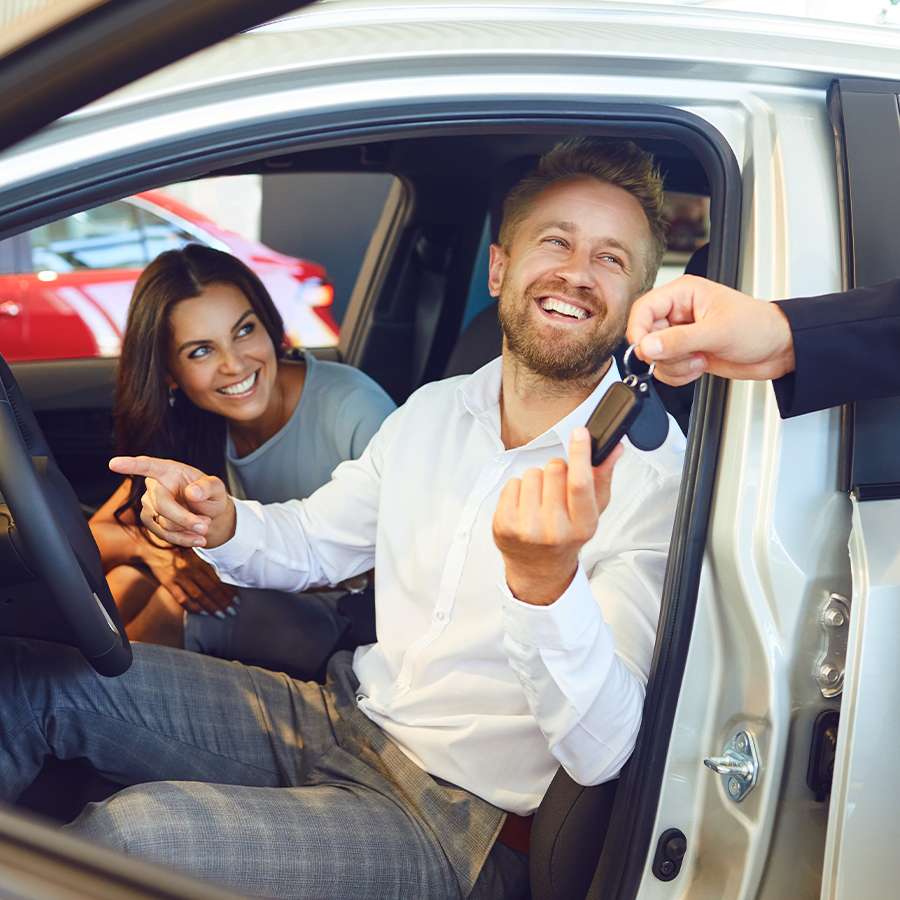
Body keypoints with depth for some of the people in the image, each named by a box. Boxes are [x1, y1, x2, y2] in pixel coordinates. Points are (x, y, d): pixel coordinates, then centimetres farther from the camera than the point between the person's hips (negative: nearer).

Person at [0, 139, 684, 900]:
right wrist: (224, 525, -5)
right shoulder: (432, 411, 6)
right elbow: (314, 541, 19)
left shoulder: (654, 471, -16)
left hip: (454, 826, -6)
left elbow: (601, 753, -24)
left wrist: (547, 582, -44)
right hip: (340, 714, 7)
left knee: (135, 831, -29)